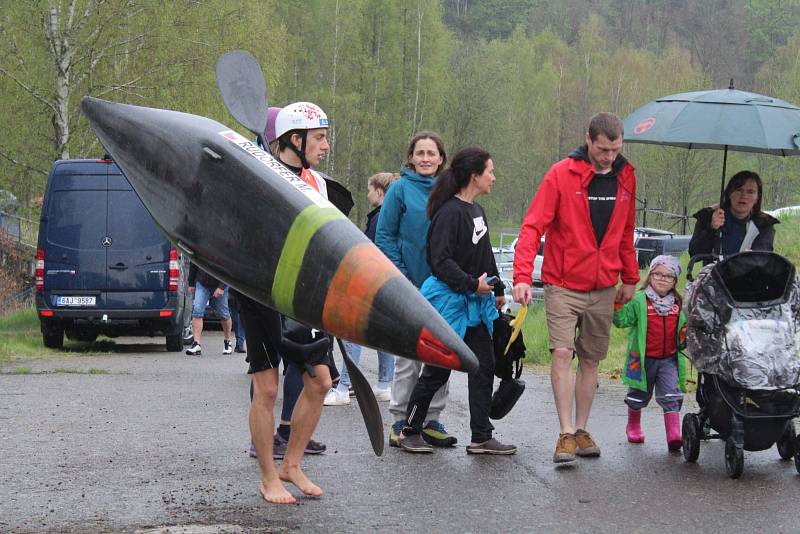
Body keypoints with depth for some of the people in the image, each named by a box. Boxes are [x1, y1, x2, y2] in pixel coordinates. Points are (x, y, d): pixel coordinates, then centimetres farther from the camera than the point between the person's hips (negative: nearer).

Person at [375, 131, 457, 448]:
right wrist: (399, 278, -13)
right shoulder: (400, 189, -4)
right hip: (410, 287, -4)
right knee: (408, 357, 0)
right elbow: (384, 235, -5)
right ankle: (400, 420, 8)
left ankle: (431, 420, 15)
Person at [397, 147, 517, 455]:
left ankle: (481, 438, 10)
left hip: (476, 303, 9)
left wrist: (497, 288, 25)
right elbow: (441, 261, -21)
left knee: (483, 367, 6)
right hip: (449, 301, -9)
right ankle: (410, 431, 15)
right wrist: (471, 283, -23)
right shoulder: (450, 213, -16)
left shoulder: (476, 211, 12)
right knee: (437, 371, 0)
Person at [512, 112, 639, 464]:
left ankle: (581, 430, 18)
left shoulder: (625, 177, 5)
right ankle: (566, 433, -9)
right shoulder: (562, 174, -10)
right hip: (563, 285, -4)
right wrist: (522, 276, -24)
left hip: (604, 288, 4)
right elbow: (533, 226, -14)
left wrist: (630, 278, 17)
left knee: (590, 359, 10)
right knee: (562, 352, -13)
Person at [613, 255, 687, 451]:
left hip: (669, 359, 2)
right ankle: (633, 426, 39)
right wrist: (619, 305, -30)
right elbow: (622, 320, -14)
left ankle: (674, 435, -15)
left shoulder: (677, 304, 7)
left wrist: (685, 335, -2)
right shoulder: (639, 300, -7)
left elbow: (682, 328, 20)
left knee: (671, 397, -11)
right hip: (643, 359, -2)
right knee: (638, 396, 15)